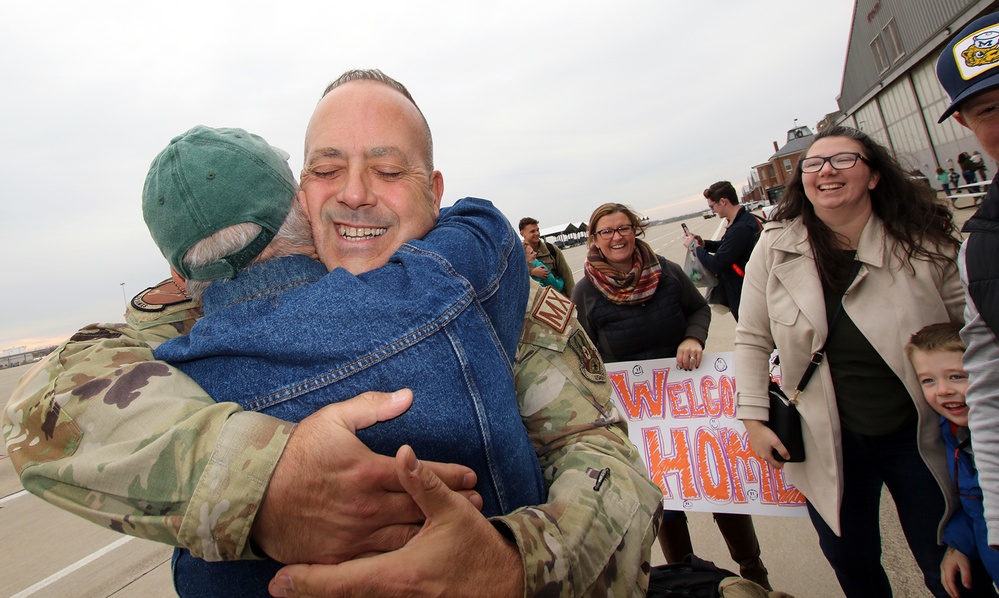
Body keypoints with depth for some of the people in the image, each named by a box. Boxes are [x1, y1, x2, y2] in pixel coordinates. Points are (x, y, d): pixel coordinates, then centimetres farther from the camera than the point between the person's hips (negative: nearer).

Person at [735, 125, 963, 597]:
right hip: (827, 443, 0)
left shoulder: (923, 241, -9)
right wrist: (753, 419, -6)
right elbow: (752, 339, -4)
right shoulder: (776, 246, -10)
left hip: (918, 434, 1)